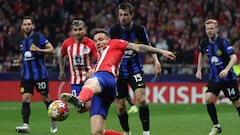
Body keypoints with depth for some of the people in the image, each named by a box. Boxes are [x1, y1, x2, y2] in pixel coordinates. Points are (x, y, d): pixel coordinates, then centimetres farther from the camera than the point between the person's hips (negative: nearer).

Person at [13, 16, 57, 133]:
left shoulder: (39, 37, -6)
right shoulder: (23, 41, 12)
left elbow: (52, 50, -8)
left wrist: (39, 50, -21)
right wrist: (19, 60, 9)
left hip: (40, 74, -5)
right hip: (26, 74, 5)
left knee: (45, 98, 6)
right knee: (25, 98, -8)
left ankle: (53, 121, 25)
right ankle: (25, 125, -10)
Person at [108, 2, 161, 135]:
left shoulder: (140, 29, -8)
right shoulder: (113, 31, -10)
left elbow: (148, 47, 6)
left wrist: (156, 61, -8)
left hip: (135, 70, -1)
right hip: (119, 71, 1)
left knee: (141, 100, -20)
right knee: (120, 106, 4)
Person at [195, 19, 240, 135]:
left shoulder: (223, 42, -17)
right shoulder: (204, 43, -1)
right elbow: (201, 54, 21)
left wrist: (226, 70, -39)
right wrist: (199, 70, 14)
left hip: (228, 77, -4)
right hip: (214, 77, 4)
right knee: (208, 99, -14)